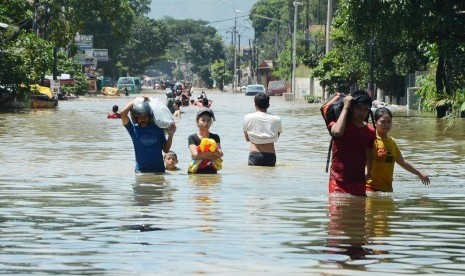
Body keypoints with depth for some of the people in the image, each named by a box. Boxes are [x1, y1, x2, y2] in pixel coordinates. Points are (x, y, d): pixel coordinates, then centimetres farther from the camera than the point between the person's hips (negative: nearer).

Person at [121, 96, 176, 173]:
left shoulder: (157, 128, 5)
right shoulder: (134, 129, -1)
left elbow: (166, 149, 9)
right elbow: (123, 113, -15)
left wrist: (170, 135, -5)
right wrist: (135, 101, -3)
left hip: (159, 170, 3)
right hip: (141, 170, -2)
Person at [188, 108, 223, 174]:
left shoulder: (215, 137, 13)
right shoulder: (192, 138, 5)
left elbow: (220, 153, -2)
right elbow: (195, 155, -9)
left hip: (211, 172, 2)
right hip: (196, 172, -2)